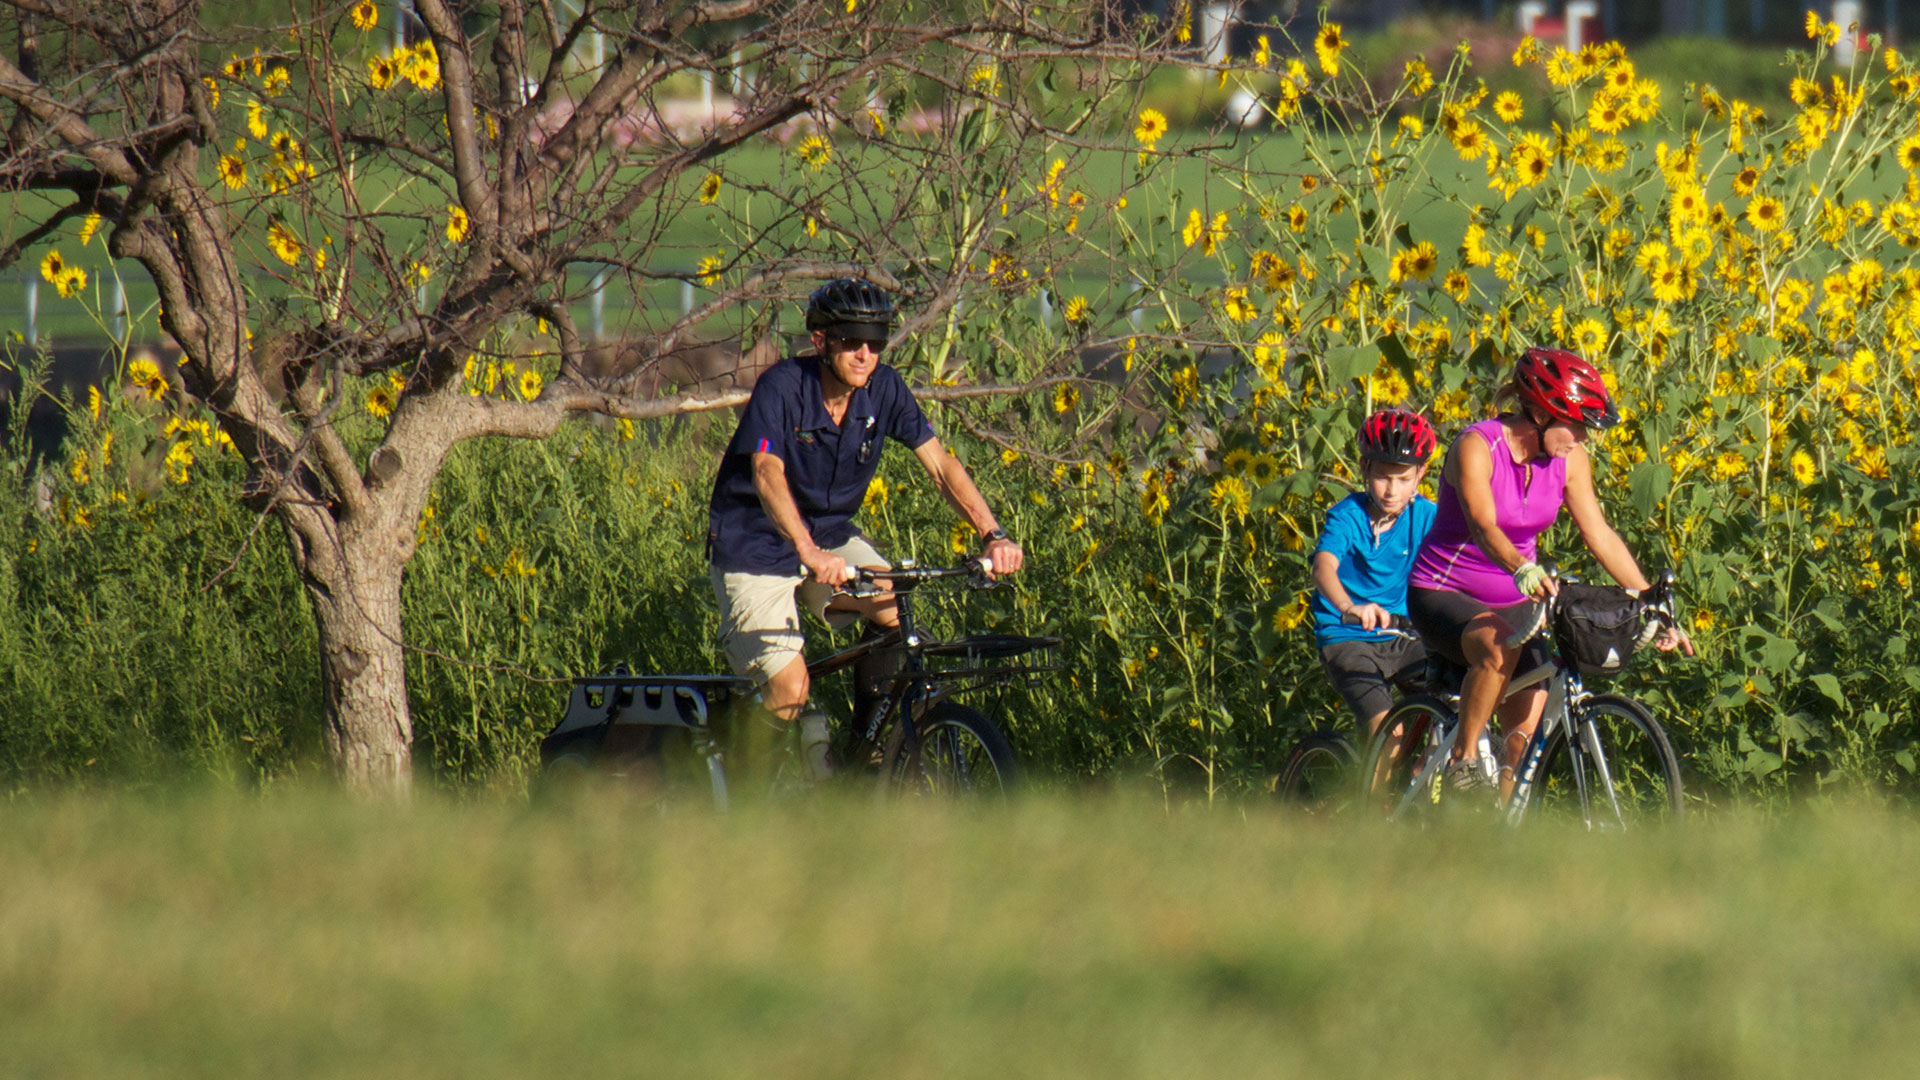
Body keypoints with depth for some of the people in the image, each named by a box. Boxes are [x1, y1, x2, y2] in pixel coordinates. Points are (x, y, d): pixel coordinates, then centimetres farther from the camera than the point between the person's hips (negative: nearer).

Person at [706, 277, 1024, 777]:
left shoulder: (884, 389, -9)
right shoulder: (783, 386, -24)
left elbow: (940, 464, -11)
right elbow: (768, 474, -38)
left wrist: (993, 533, -27)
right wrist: (808, 552, -55)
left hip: (830, 537, 5)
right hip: (756, 545, -5)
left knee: (900, 618, -20)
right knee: (790, 694, -20)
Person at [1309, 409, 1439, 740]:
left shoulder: (1425, 516, -1)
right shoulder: (1347, 517, -14)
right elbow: (1324, 567, -31)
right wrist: (1350, 608, -53)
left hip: (1401, 639, 4)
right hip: (1348, 640, -4)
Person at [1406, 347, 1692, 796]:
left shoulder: (1569, 458, -4)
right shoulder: (1477, 447, -22)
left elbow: (1599, 534, -4)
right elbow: (1483, 526, -36)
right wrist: (1522, 570, -56)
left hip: (1514, 602, 6)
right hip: (1445, 595, -6)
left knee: (1526, 733, -8)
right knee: (1499, 646, -37)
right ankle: (1464, 759, -22)